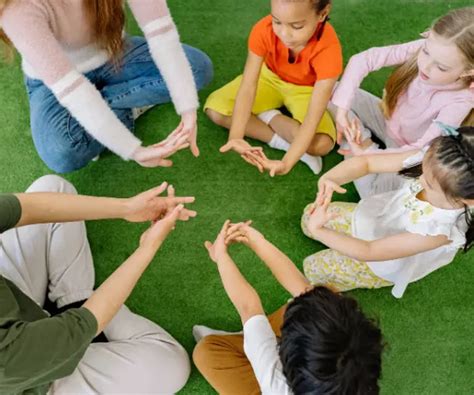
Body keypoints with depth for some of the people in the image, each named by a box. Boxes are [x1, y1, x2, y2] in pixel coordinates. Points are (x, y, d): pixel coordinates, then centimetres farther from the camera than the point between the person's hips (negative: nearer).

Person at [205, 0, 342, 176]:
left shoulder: (328, 48, -36)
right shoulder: (264, 30, -30)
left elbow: (313, 117, -39)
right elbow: (248, 86, -32)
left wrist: (286, 163, -50)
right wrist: (235, 137, -45)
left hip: (306, 89, -3)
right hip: (270, 77, 3)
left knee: (321, 144, -31)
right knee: (215, 109, -18)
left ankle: (268, 116, -8)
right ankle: (281, 141, -16)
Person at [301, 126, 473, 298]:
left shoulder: (437, 231, -44)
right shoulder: (432, 162, -33)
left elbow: (369, 252, -36)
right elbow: (366, 162, -25)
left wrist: (317, 230, -35)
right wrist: (329, 179, -44)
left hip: (383, 265, -4)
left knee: (313, 268, 6)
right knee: (310, 216, 13)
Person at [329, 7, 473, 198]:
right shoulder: (420, 49, -26)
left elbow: (423, 150, -29)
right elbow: (361, 60, -26)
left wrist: (367, 155, -30)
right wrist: (341, 111, -33)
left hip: (407, 151, -3)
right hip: (385, 117, 3)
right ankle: (364, 141, -6)